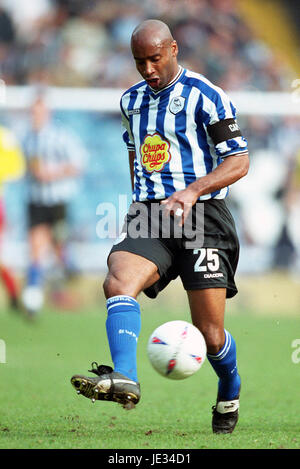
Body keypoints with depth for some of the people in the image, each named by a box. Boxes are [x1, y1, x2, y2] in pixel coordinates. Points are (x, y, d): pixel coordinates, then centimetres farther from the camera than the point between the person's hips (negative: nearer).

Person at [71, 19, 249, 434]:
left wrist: (193, 190, -21)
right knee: (119, 283, -29)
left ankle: (230, 392, 28)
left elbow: (239, 162, -7)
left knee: (210, 334, -3)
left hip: (201, 216, -4)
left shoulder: (204, 97, -4)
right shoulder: (131, 100, 15)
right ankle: (124, 380, -46)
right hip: (148, 217, 4)